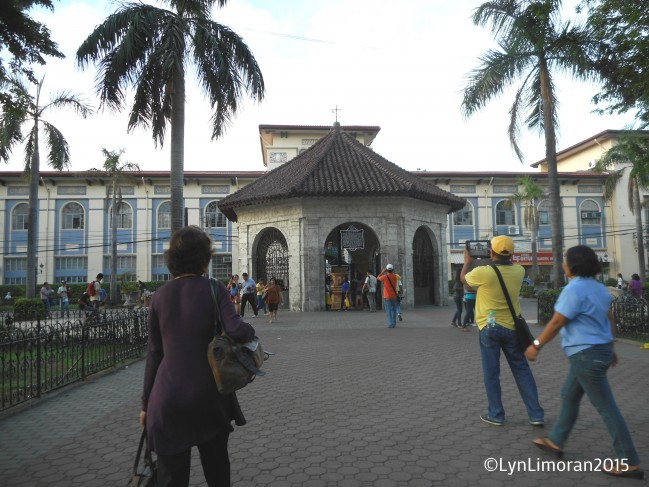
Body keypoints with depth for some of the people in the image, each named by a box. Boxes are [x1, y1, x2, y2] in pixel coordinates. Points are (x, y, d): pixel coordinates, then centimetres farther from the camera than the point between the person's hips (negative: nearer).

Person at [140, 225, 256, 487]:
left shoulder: (160, 295, 2)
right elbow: (237, 331, -22)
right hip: (210, 396, -2)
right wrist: (251, 333, 1)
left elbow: (154, 352, 5)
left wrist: (147, 402, 13)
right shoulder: (214, 290, -8)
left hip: (169, 399, 2)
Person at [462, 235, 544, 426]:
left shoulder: (483, 273, -18)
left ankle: (496, 414, 17)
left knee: (491, 373, 7)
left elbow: (463, 278, 3)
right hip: (511, 328, 4)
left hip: (489, 328, -3)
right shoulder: (519, 271, -6)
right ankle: (536, 414, 16)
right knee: (522, 370, 13)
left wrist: (468, 261, 19)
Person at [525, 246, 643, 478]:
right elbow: (610, 319, 15)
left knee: (606, 407, 1)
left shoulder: (574, 289, -20)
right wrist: (610, 347, 25)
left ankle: (630, 463, 12)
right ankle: (555, 442, 29)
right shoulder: (599, 288, 9)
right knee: (569, 396, 18)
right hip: (600, 350, 10)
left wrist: (536, 345, -11)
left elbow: (556, 322, -19)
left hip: (586, 354, -10)